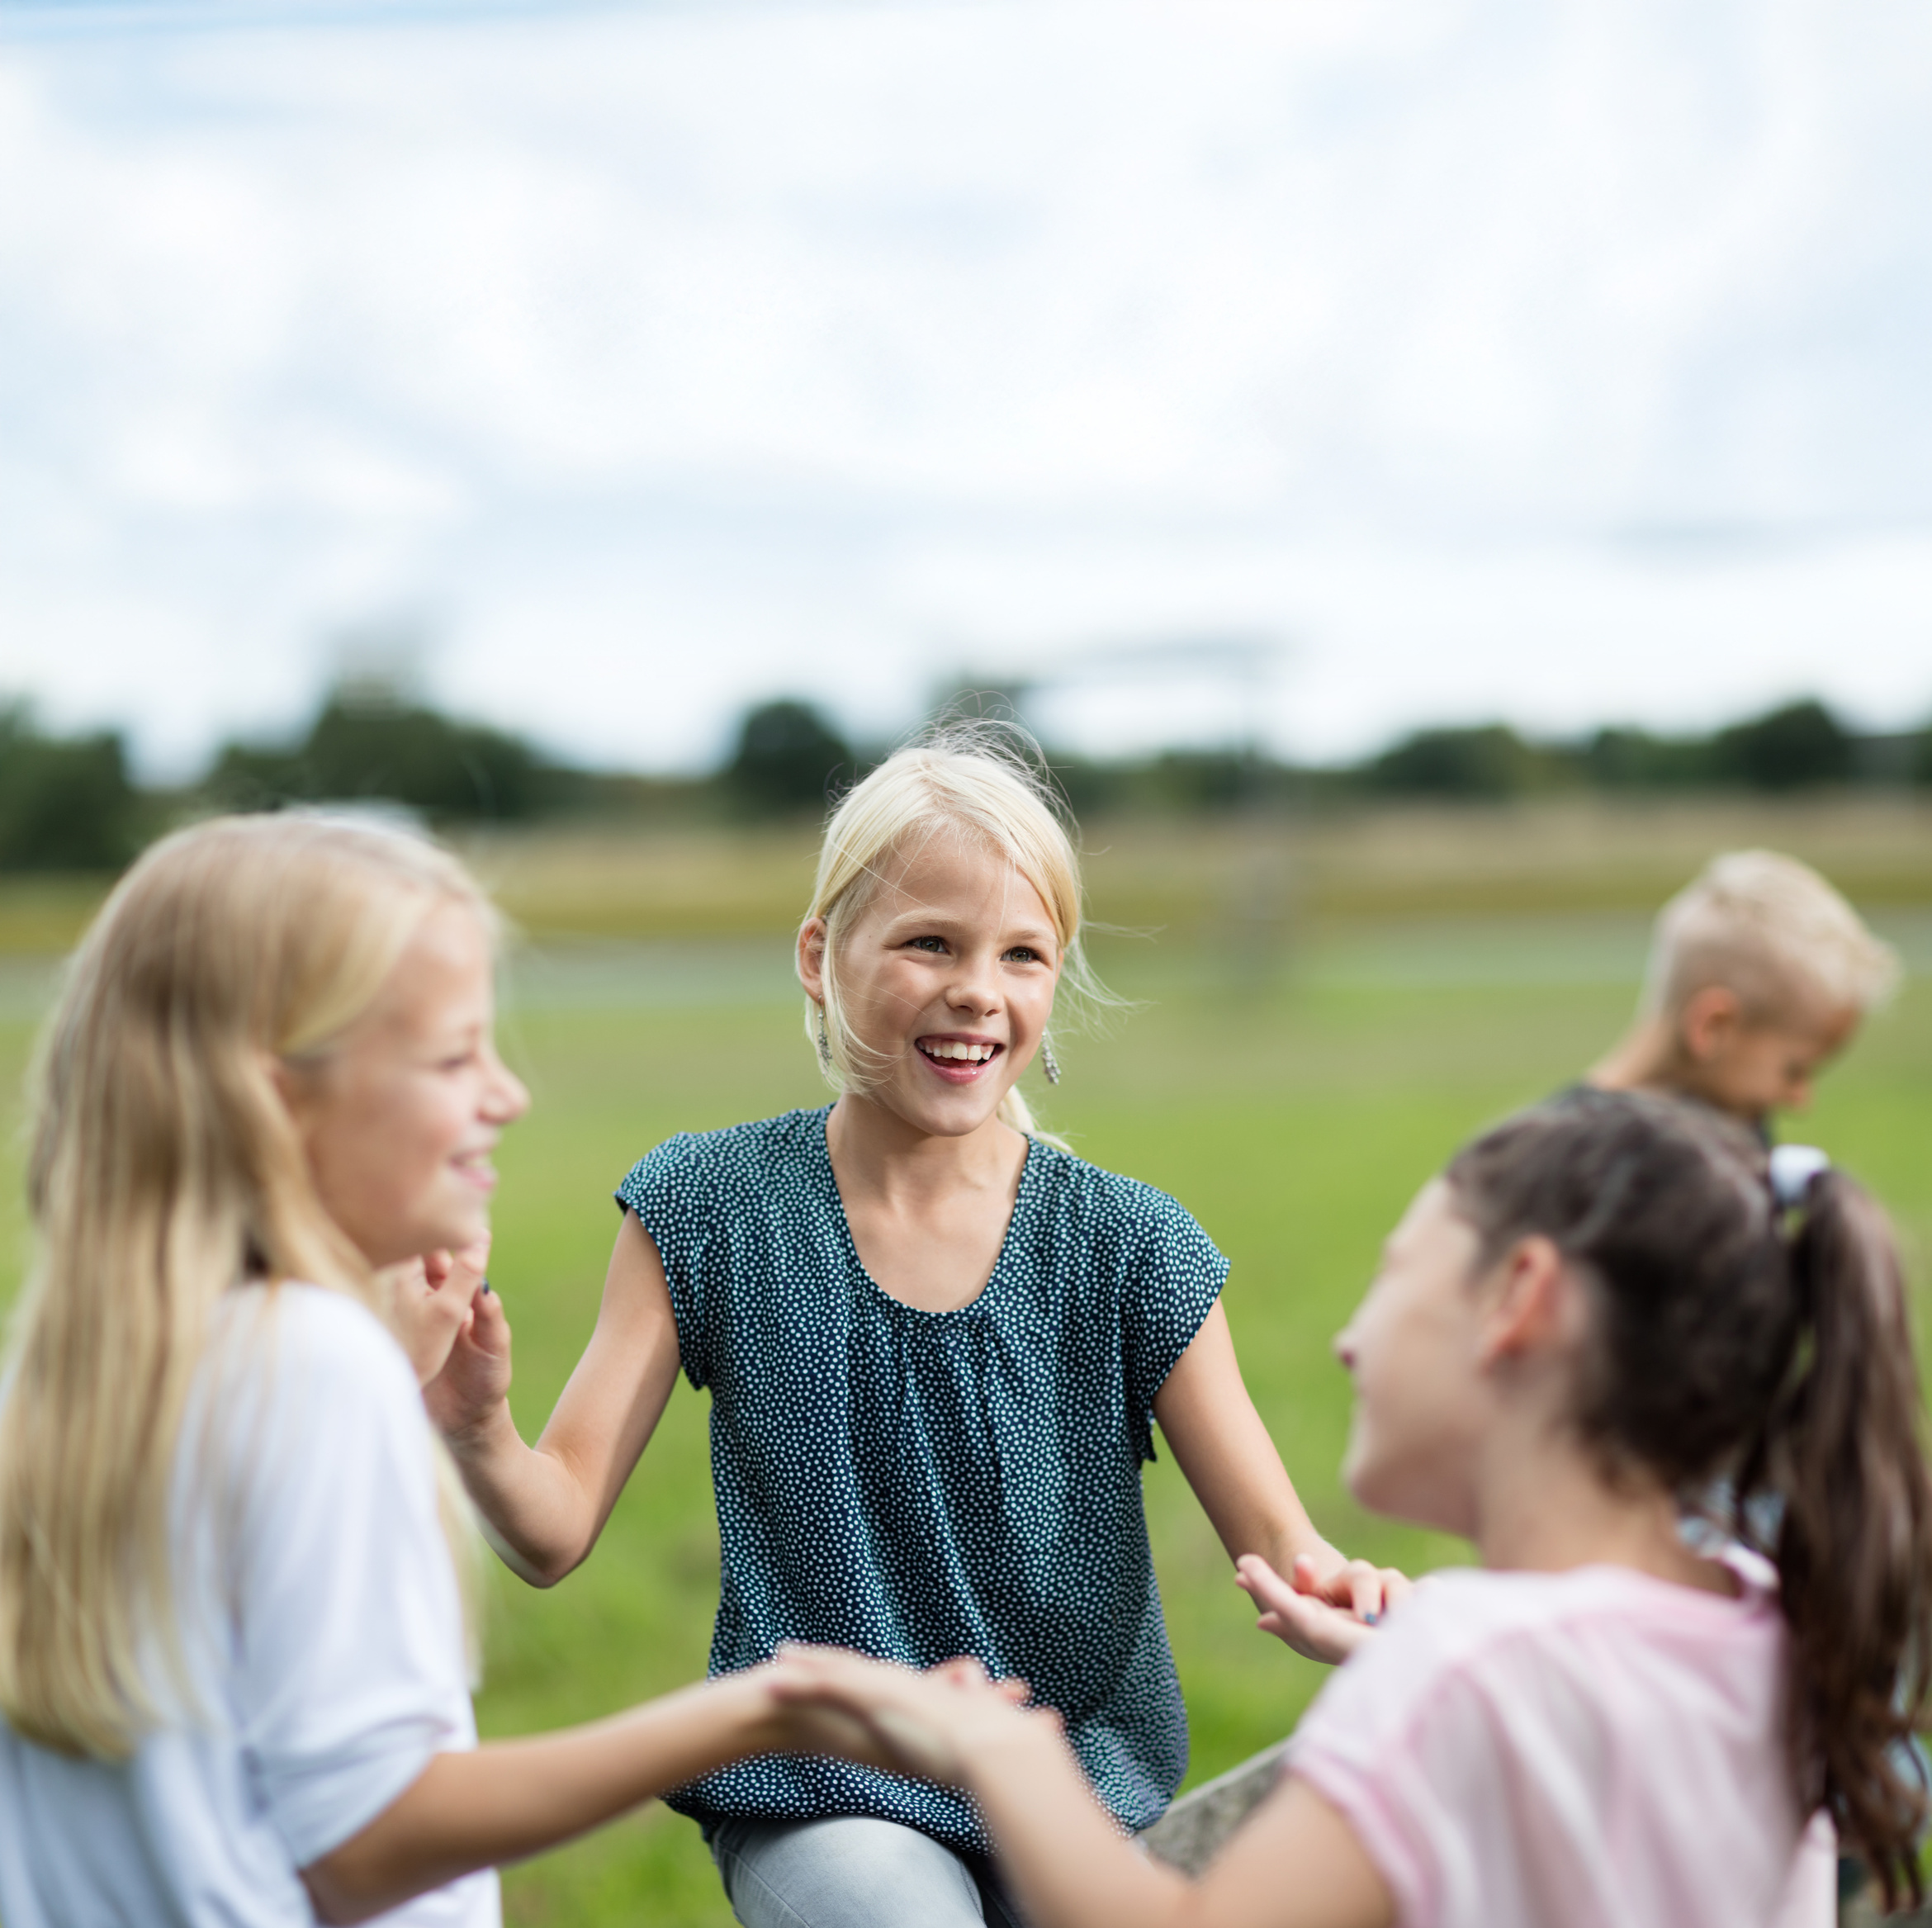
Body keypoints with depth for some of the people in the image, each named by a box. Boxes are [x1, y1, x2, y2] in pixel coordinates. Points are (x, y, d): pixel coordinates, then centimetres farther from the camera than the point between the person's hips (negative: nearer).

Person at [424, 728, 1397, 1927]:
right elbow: (558, 1533, -4)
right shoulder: (713, 1209, -3)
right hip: (822, 1798, -2)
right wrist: (476, 1432, -26)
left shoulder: (1126, 1247, -4)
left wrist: (1333, 1590, -26)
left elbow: (1277, 1541, -2)